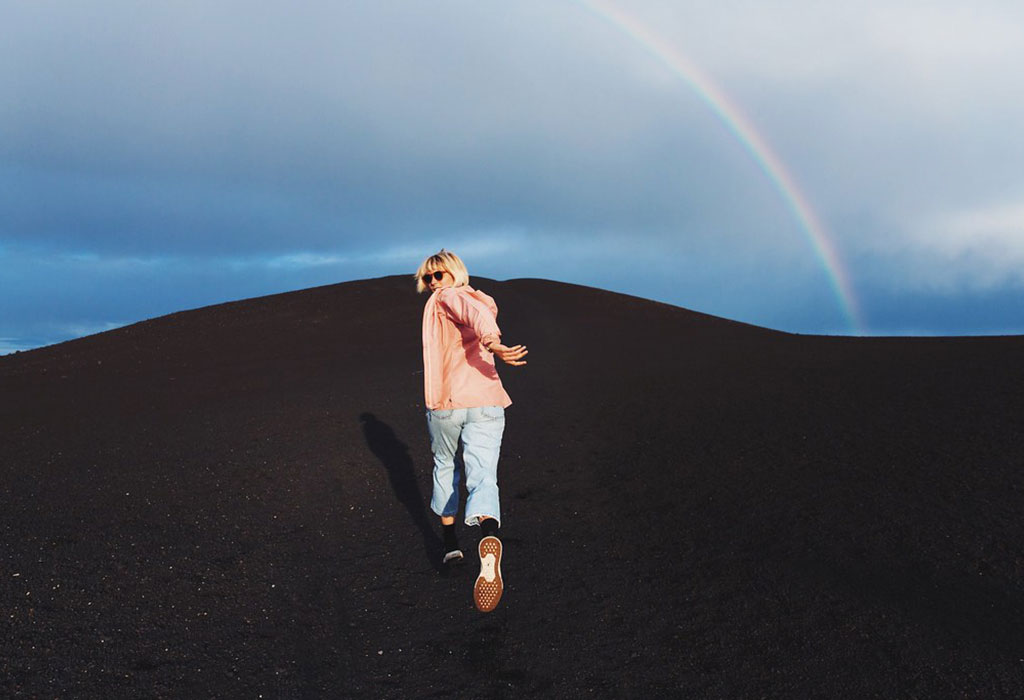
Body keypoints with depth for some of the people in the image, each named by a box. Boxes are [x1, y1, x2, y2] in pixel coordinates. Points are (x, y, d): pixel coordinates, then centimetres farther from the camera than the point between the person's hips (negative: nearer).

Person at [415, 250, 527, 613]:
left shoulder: (447, 297, -2)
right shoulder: (483, 300, 19)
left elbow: (476, 313, -23)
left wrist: (493, 344, -38)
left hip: (445, 403, -4)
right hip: (486, 403, 4)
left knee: (444, 468, 20)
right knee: (483, 477, -9)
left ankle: (450, 544, 30)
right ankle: (488, 537, -38)